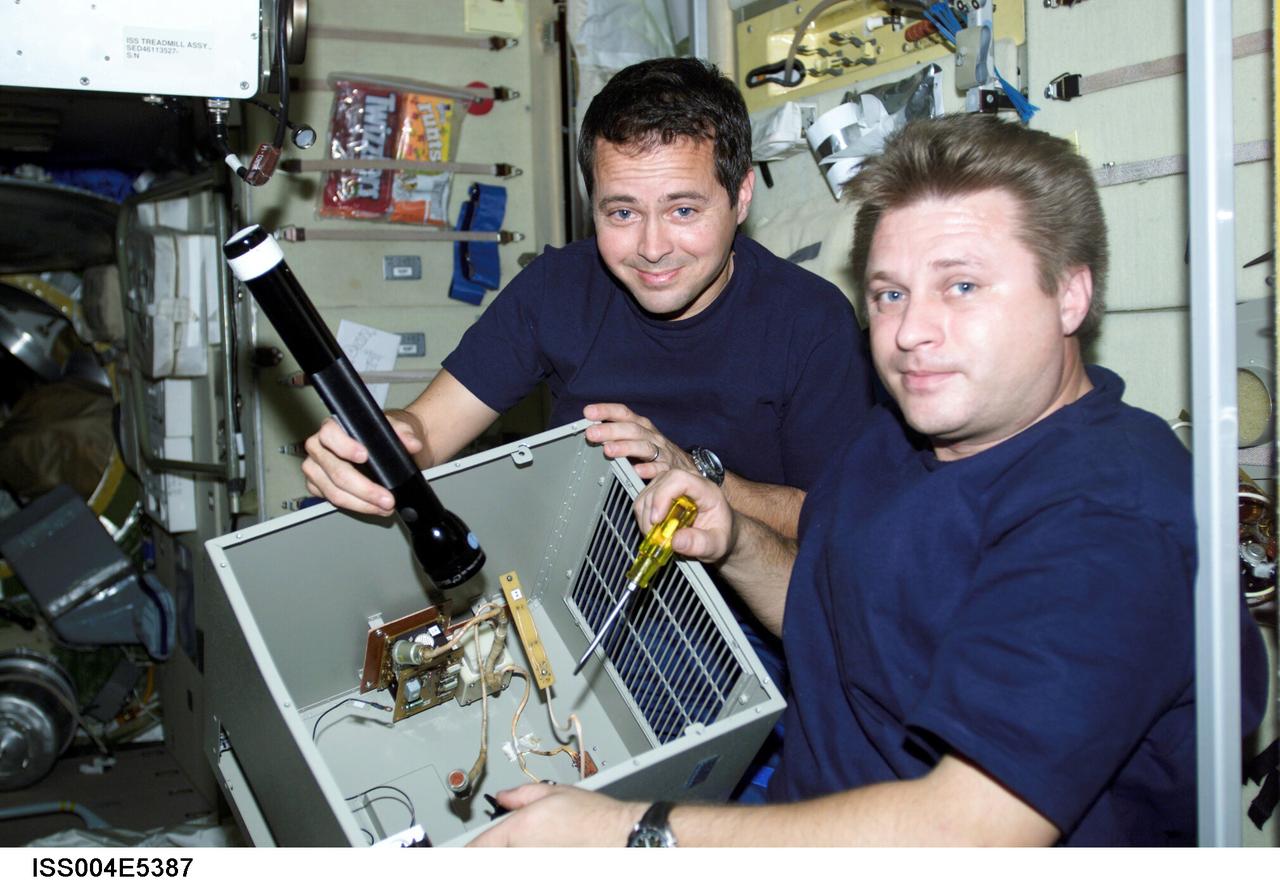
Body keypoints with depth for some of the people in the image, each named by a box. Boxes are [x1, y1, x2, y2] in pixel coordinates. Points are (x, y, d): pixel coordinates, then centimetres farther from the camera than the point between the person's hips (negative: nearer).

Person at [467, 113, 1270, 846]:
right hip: (804, 818, 7)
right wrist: (734, 544, -2)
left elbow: (969, 827, -29)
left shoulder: (1112, 522, -23)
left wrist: (636, 834, -27)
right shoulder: (897, 438, 5)